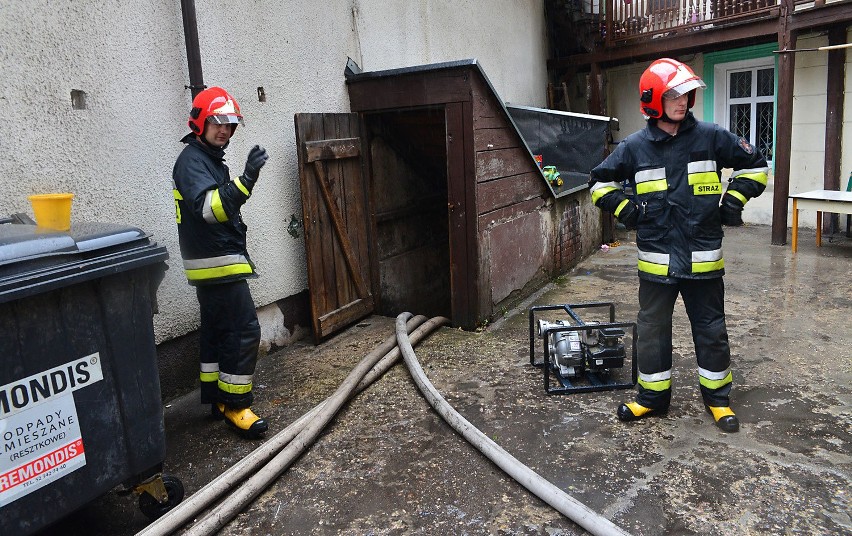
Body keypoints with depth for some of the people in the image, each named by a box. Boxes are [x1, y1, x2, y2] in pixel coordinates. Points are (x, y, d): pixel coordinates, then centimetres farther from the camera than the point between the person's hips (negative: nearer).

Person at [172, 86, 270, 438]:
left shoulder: (209, 158, 18)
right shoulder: (192, 160, -14)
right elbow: (209, 207, -32)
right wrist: (246, 180, -44)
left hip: (212, 265, 11)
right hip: (218, 264, -11)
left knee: (217, 330, 14)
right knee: (244, 330, -10)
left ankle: (216, 397, 24)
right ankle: (235, 406, -2)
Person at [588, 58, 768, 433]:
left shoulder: (711, 137, -1)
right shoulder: (635, 146, -1)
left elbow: (754, 165, 11)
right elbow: (600, 182, 10)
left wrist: (734, 198, 1)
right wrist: (623, 206, -3)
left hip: (703, 258, 0)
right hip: (656, 260, 0)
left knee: (711, 330, 12)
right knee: (652, 330, 10)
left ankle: (718, 398, 31)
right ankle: (652, 397, 27)